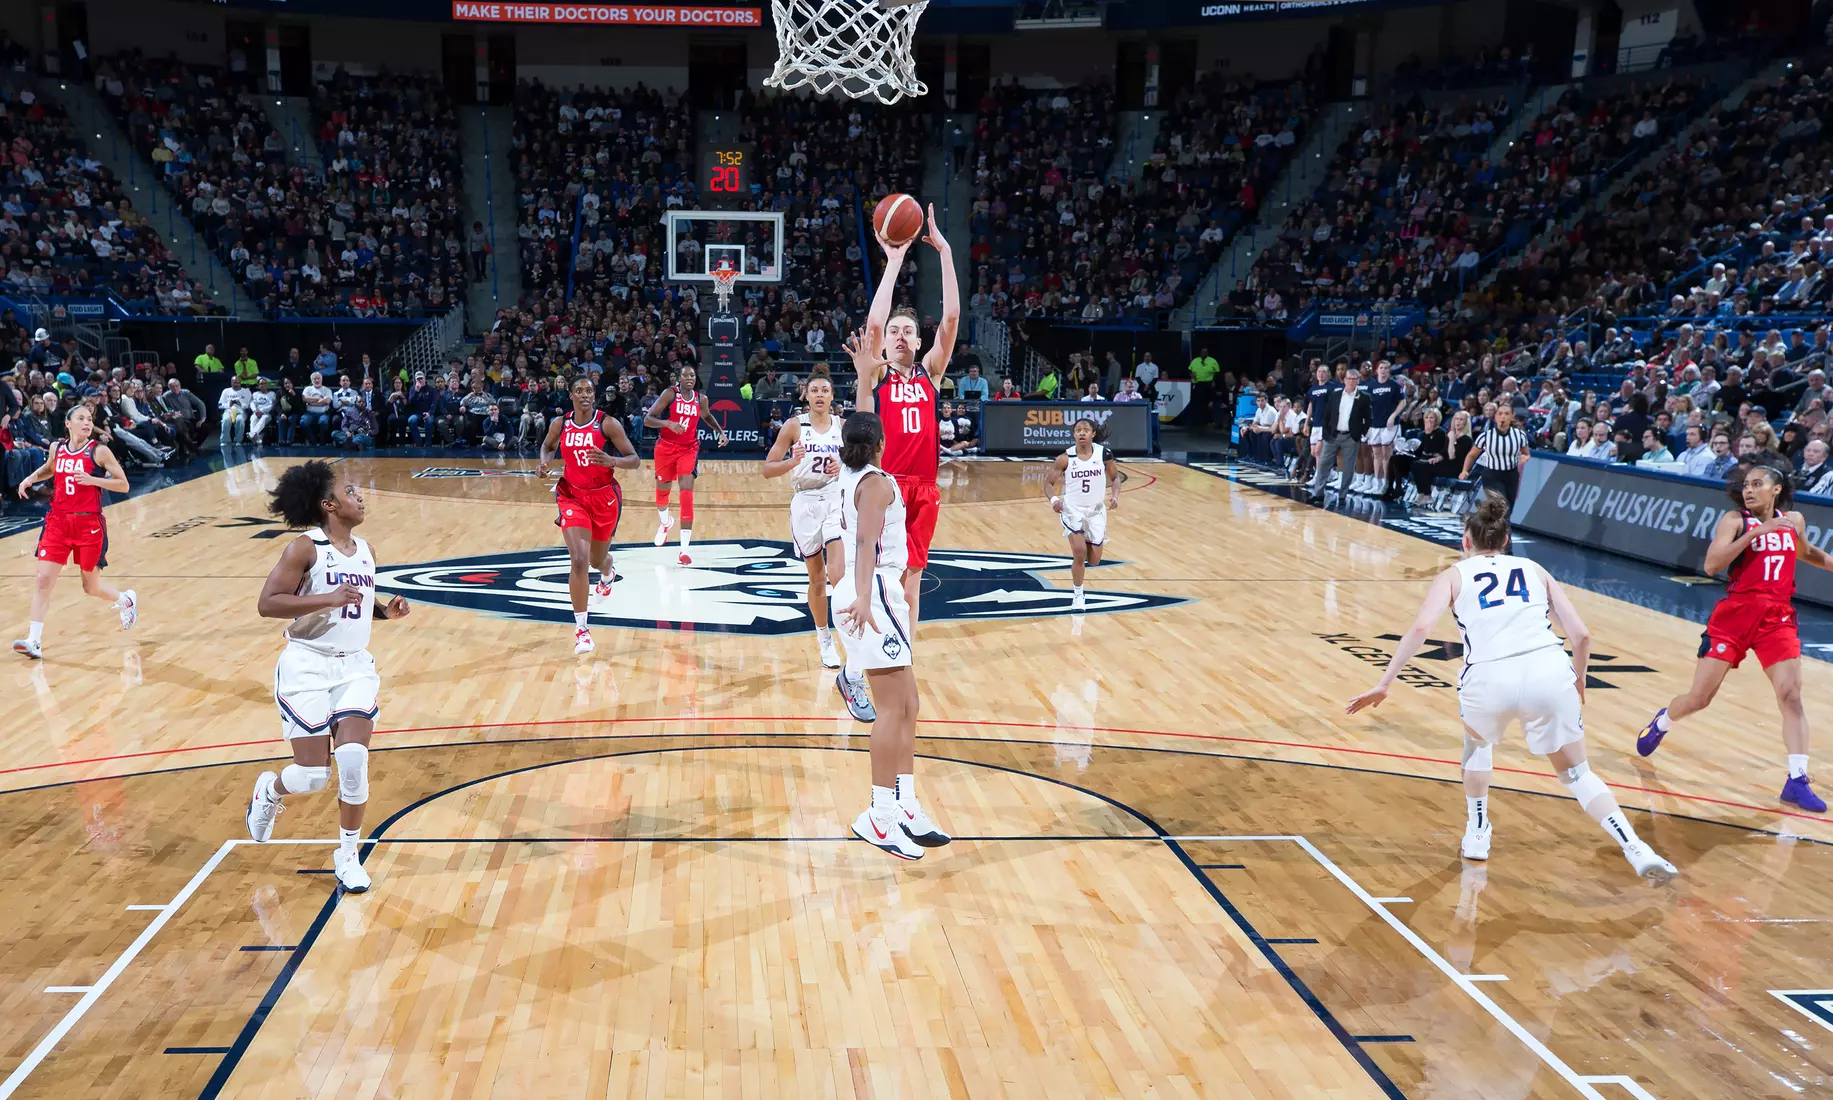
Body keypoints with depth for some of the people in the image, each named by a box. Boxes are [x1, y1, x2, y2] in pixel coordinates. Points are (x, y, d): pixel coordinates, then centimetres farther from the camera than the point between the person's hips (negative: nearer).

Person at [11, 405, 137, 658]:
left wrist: (92, 479, -21)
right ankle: (34, 641, -7)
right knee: (44, 579, -8)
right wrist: (31, 478, 9)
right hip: (58, 520, 3)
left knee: (91, 587, 8)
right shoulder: (56, 448, 6)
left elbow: (123, 485, -9)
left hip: (89, 524, -3)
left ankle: (126, 600, 40)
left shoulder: (99, 451, -7)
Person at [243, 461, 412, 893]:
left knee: (353, 759, -11)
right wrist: (328, 599, -27)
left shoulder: (365, 552, 9)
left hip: (355, 667, 5)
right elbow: (267, 603, -18)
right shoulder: (305, 548, -11)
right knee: (313, 776, -3)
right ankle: (270, 790, 34)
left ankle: (348, 855, 6)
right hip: (308, 667, -5)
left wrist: (387, 611, 4)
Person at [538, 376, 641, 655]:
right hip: (572, 496, 1)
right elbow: (548, 446, 18)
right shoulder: (559, 424, -5)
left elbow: (635, 461, -13)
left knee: (597, 560, 18)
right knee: (578, 560, -17)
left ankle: (607, 576, 60)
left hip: (604, 497, 0)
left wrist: (611, 460, -33)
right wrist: (544, 461, -4)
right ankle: (581, 628, -10)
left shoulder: (608, 423, -14)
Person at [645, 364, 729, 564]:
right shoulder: (669, 394, -12)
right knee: (662, 490, 15)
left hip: (689, 449, 1)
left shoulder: (701, 399, 0)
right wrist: (668, 423, -33)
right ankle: (665, 522, 53)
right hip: (666, 448, -1)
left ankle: (685, 550, -20)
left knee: (687, 492, -16)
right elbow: (647, 419, -17)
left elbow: (707, 416, 24)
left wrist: (720, 432, 10)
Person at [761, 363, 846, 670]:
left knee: (837, 575, -19)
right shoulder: (794, 425, -2)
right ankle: (824, 638, 27)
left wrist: (843, 469, -11)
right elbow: (767, 469, -4)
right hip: (805, 504, 0)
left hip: (837, 501, 0)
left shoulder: (843, 426, 2)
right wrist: (792, 462, -23)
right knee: (817, 578, 11)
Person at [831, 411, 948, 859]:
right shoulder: (877, 482, -13)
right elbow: (865, 540, -25)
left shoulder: (850, 477, 13)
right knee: (892, 708, -10)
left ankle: (905, 805, 13)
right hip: (874, 592, -10)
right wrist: (864, 597, -34)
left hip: (878, 593, 10)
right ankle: (880, 816, -9)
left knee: (907, 705, 11)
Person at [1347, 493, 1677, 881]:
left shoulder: (1454, 575, 19)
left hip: (1489, 679, -1)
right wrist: (1578, 682, 35)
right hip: (1549, 671, 2)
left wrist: (1383, 684, 2)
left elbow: (1421, 627, 1)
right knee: (1577, 774, 20)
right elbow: (1580, 634, 18)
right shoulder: (1535, 570, 26)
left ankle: (1477, 835, 35)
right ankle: (1638, 851, 3)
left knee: (1477, 741, 33)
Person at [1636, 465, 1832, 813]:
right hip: (1734, 614, -3)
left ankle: (1797, 781, -9)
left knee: (1791, 695, -11)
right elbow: (1711, 565, -19)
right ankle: (1661, 723, 34)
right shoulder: (1735, 520, -4)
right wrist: (1755, 533, -24)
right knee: (1699, 697, 2)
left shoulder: (1794, 520, 11)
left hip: (1778, 617, 3)